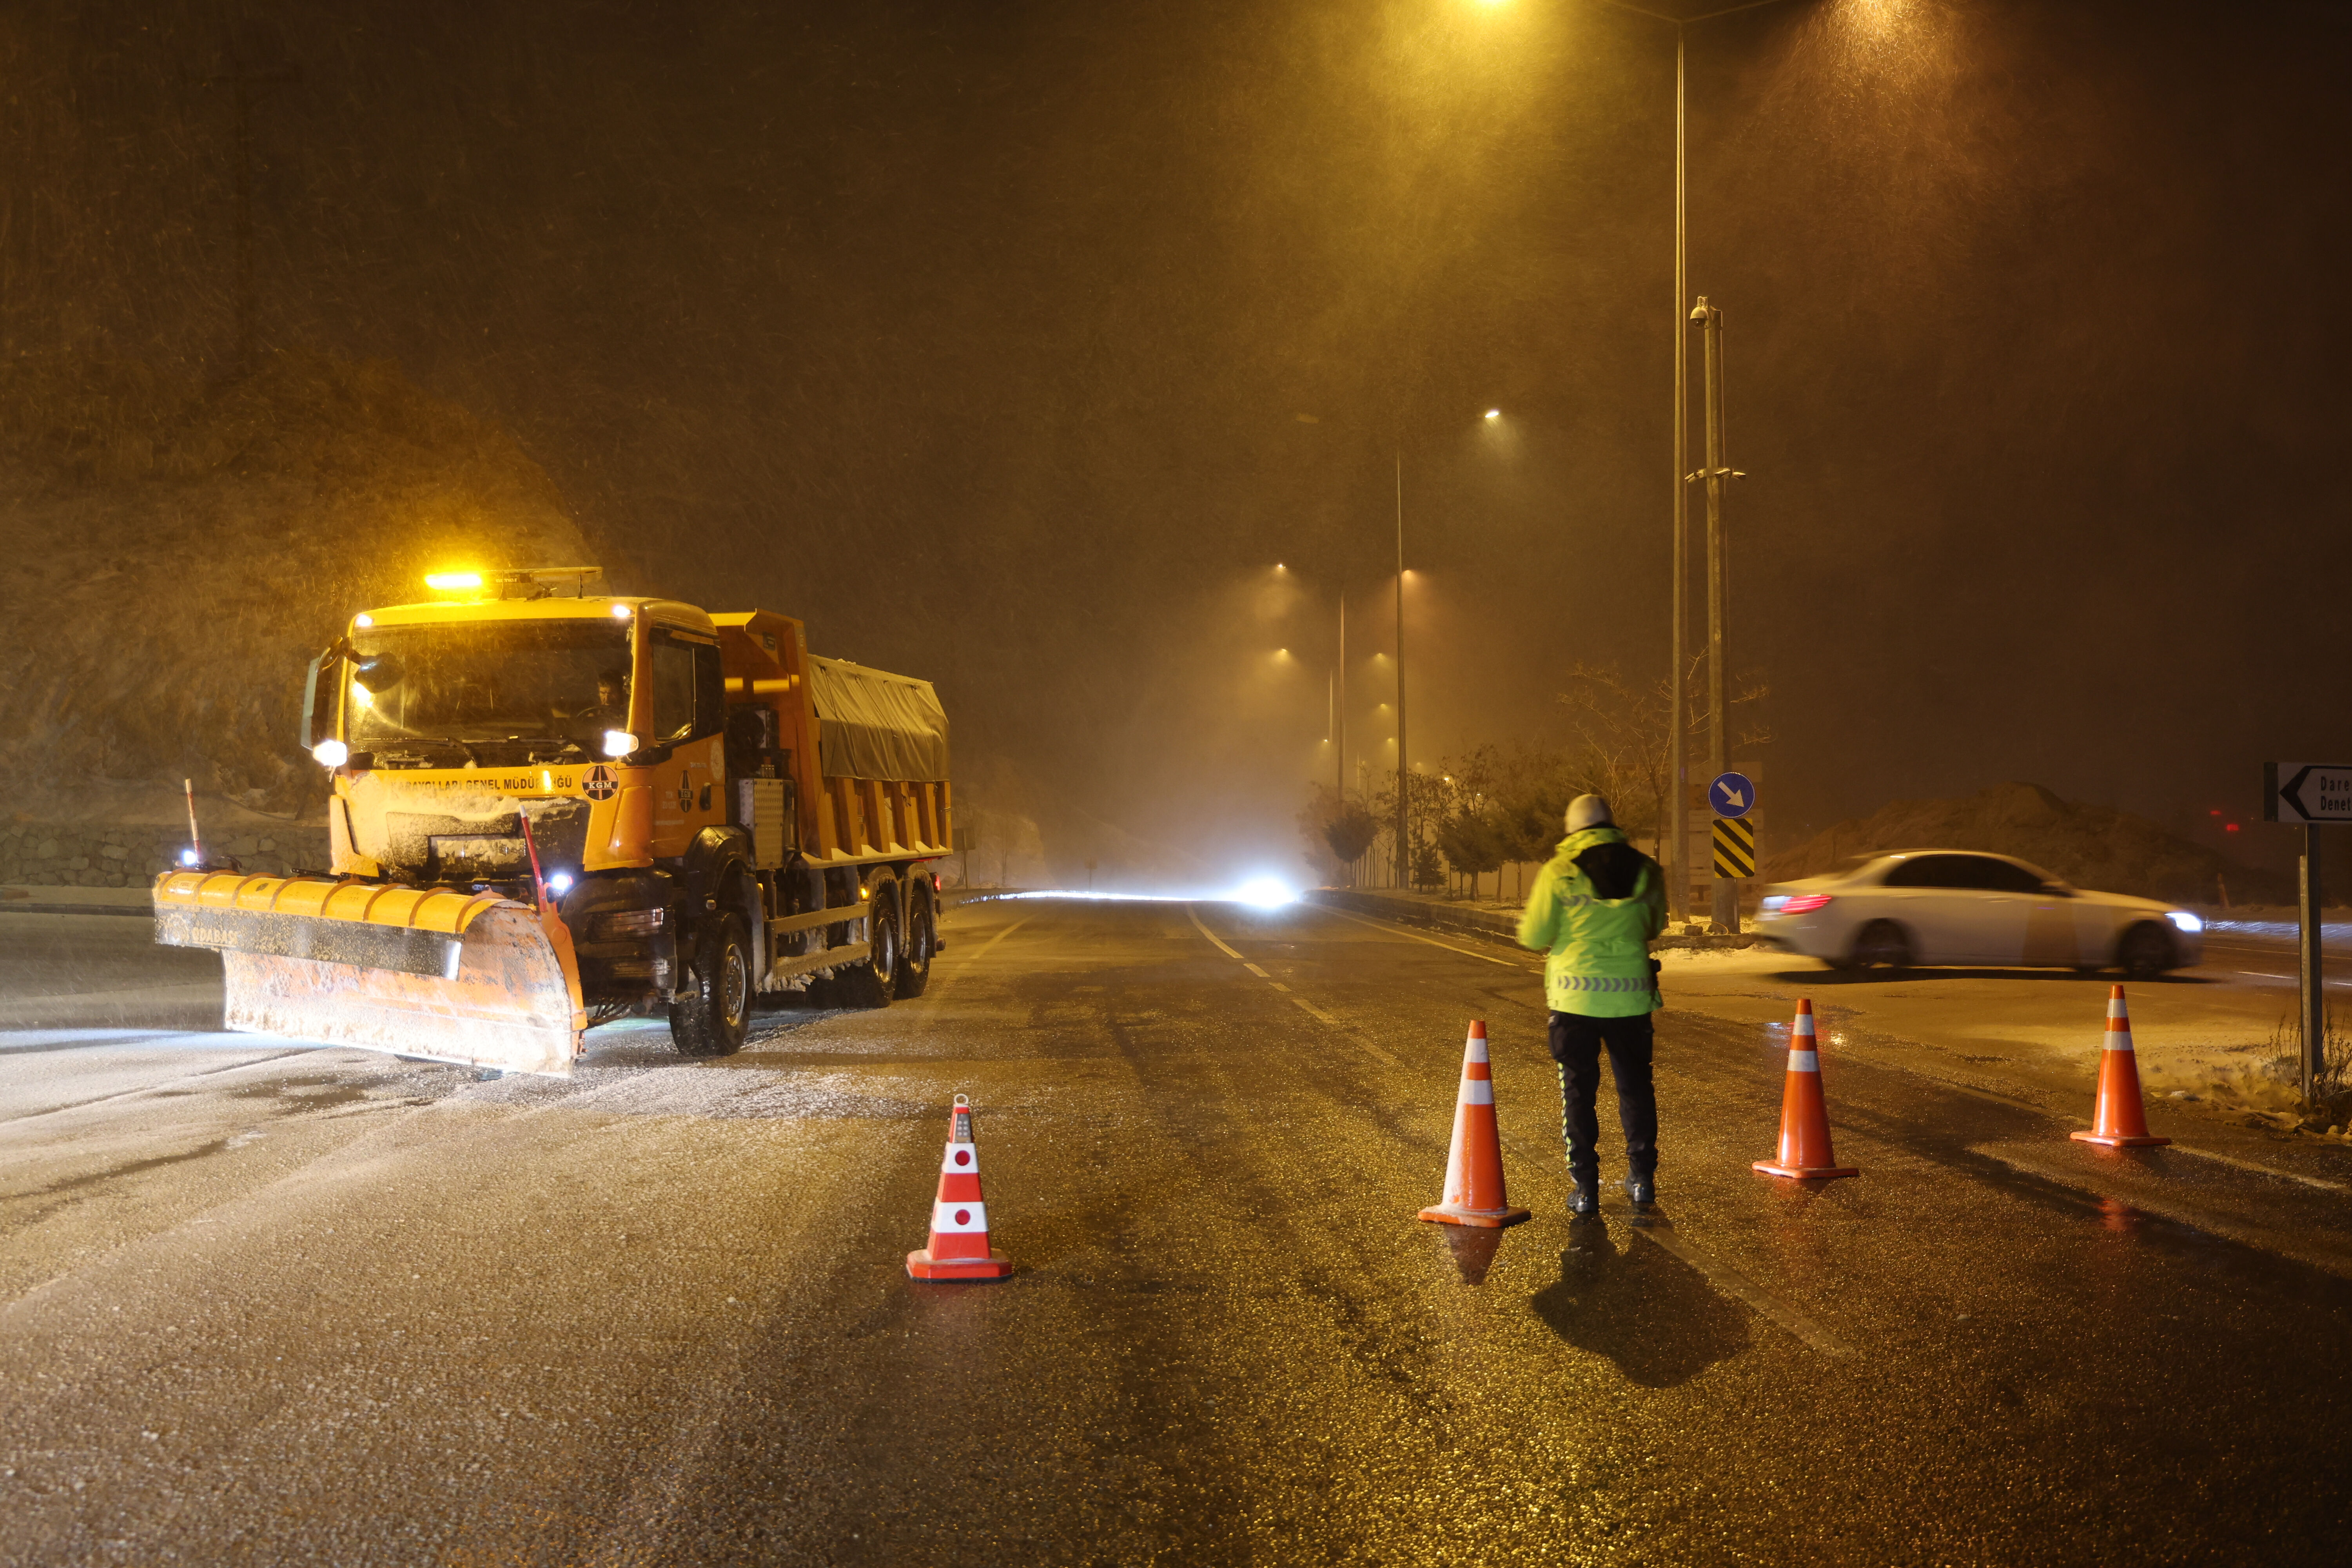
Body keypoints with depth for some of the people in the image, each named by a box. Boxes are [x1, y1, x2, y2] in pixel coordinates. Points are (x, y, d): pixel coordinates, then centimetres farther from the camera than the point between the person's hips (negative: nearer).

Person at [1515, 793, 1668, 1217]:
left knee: (1578, 1091, 6)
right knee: (1635, 1086, 16)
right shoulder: (1645, 870, 2)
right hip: (1630, 994, 2)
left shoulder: (1559, 872, -8)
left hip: (1575, 996, -2)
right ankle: (1642, 1178, 23)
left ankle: (1585, 1187, 4)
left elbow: (1534, 937, -5)